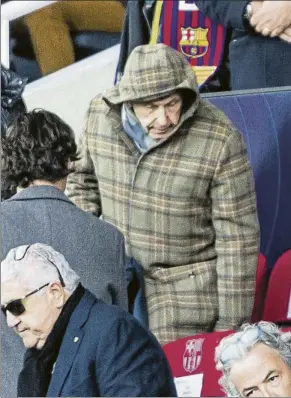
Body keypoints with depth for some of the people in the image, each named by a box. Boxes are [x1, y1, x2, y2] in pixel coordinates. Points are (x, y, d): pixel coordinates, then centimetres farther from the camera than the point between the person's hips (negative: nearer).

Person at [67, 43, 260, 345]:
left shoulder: (220, 140, -20)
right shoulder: (100, 114, -7)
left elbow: (237, 235, -14)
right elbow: (83, 178, 13)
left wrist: (231, 321, -12)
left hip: (187, 293, -4)